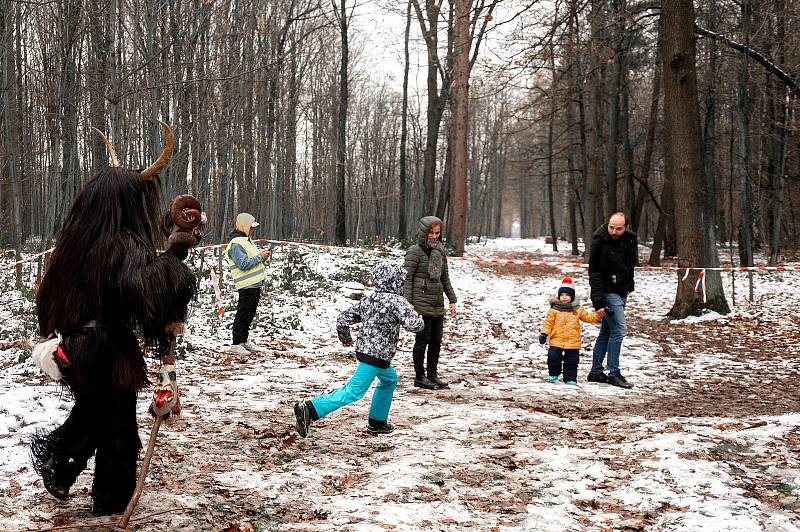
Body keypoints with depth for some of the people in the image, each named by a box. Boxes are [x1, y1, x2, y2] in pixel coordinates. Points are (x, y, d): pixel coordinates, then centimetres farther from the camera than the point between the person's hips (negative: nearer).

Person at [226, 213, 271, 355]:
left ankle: (244, 341, 24)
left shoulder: (247, 240, 18)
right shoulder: (236, 244, -15)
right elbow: (243, 264, -22)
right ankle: (236, 344, -1)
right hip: (246, 286, -10)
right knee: (243, 315, -6)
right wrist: (260, 256, -17)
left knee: (250, 315, 15)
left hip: (255, 284, 10)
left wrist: (263, 257, 7)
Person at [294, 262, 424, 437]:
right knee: (354, 391, -12)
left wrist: (345, 338, 29)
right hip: (376, 356, -9)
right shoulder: (396, 301, -11)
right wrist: (419, 319, 5)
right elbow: (413, 324, -19)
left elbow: (343, 319, 11)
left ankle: (377, 422, 32)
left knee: (390, 379, 30)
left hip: (363, 350, 9)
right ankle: (309, 409, -23)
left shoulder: (367, 300, 10)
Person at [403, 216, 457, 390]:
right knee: (423, 340, -2)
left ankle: (433, 374, 19)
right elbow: (407, 278, -8)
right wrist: (408, 302, -15)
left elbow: (445, 278, 20)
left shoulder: (440, 251, 13)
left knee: (436, 341, 8)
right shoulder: (415, 251, -6)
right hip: (421, 303, -6)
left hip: (438, 305, 6)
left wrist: (452, 300, 15)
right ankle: (420, 377, 8)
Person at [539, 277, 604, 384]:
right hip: (556, 341, -2)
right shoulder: (554, 309, 0)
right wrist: (544, 333, -9)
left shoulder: (578, 309, 8)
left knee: (571, 361, 4)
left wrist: (598, 314, 3)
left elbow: (587, 317, 15)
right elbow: (548, 322, -1)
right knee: (553, 356, -8)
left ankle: (570, 378, 16)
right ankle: (553, 374, 14)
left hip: (573, 341, 2)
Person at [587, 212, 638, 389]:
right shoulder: (600, 242, -18)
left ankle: (595, 372, 19)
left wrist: (629, 285, 19)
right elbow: (595, 273, -18)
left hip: (621, 292, 7)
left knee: (606, 332, 12)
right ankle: (614, 374, -4)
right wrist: (598, 301, -23)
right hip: (608, 292, -7)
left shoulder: (630, 238, 2)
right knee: (619, 329, -12)